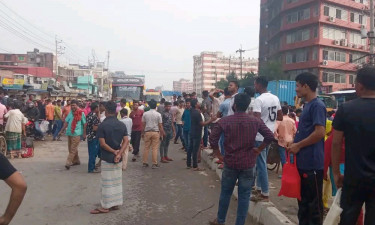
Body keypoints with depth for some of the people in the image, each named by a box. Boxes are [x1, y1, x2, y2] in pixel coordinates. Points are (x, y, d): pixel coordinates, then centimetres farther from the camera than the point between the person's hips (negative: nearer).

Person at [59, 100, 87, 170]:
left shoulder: (81, 113, -7)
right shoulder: (70, 113, 10)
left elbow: (84, 124, -5)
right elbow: (66, 122, 15)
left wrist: (84, 134, -7)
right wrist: (61, 131, 14)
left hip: (77, 133, -7)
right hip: (69, 133, 7)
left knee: (73, 149, -9)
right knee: (71, 148, 15)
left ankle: (68, 163, -10)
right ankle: (76, 161, 28)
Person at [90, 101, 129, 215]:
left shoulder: (102, 125, -13)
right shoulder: (122, 125, 2)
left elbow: (103, 144, -17)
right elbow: (126, 141, -5)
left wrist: (114, 151, -9)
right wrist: (119, 153, -12)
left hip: (107, 157, -5)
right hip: (118, 157, 5)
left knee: (107, 182, 2)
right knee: (117, 181, 14)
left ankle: (105, 206, 10)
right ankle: (115, 204, 23)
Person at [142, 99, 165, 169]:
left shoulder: (145, 114, 2)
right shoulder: (158, 114, -5)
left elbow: (143, 124, 5)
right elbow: (160, 125, -4)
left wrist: (142, 133, 15)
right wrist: (162, 134, 5)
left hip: (147, 132, 2)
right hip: (156, 132, -2)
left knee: (146, 148, 10)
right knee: (155, 148, 1)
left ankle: (145, 163, 16)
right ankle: (154, 164, 4)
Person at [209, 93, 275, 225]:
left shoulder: (224, 121, -6)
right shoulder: (255, 121, -2)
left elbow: (212, 139, -8)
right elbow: (270, 136, -4)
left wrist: (219, 154, 4)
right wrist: (258, 150, 4)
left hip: (230, 163, 0)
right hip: (248, 164, 0)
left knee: (225, 193, 15)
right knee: (244, 196, 8)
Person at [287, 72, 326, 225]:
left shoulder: (317, 105, -14)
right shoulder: (307, 105, 15)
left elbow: (320, 132, -23)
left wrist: (298, 145, -15)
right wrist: (294, 144, 8)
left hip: (312, 163, -10)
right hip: (303, 161, 10)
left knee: (314, 201, 3)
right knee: (303, 199, 18)